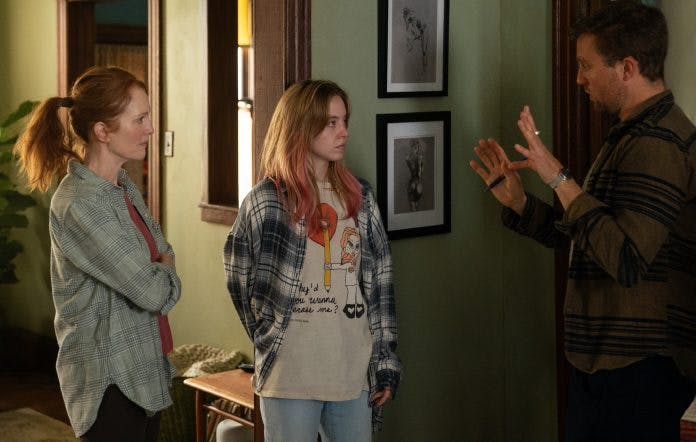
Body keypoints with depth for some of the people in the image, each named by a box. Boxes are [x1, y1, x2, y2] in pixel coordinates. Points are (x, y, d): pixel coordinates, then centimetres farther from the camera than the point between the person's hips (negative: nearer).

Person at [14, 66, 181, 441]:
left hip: (145, 370, 9)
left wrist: (158, 273, -6)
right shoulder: (79, 205, -22)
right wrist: (165, 273, 0)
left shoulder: (122, 185, 7)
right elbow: (153, 292, -22)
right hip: (110, 381, -9)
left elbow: (165, 254, 16)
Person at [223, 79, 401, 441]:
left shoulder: (359, 196, 6)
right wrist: (273, 342, 3)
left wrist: (385, 360, 5)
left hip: (355, 372, 4)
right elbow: (240, 279, 2)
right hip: (291, 377, -4)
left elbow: (380, 281, 8)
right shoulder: (266, 201, -6)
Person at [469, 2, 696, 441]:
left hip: (637, 367, -10)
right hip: (610, 360, 10)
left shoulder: (656, 143, -18)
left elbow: (627, 261, -27)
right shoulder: (638, 134, 16)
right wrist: (517, 200, 9)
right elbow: (583, 238, 20)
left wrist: (560, 179, -24)